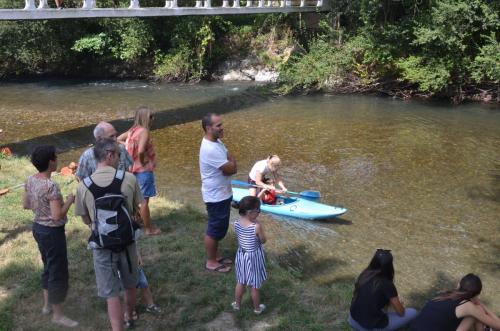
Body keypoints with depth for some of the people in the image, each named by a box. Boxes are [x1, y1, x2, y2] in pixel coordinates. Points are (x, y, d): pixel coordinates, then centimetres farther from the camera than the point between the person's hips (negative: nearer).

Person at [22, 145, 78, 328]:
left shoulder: (30, 180, -1)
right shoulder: (51, 186, -26)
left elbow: (25, 205, 11)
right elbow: (57, 216, -27)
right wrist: (69, 201, -13)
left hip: (38, 228, 9)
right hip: (52, 232, -9)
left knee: (48, 267, 25)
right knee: (58, 272, 5)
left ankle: (47, 305, 40)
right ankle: (57, 315, 17)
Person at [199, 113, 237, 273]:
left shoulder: (216, 141, 4)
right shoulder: (210, 149, -30)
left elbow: (230, 167, 13)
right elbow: (231, 169, -24)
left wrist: (229, 162, -6)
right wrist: (231, 159, -6)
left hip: (222, 193, 10)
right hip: (216, 197, -10)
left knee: (219, 228, 22)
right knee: (214, 230, 6)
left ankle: (215, 256, 38)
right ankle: (211, 262, 23)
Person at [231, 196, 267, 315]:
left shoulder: (236, 223, -12)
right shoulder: (257, 226, -28)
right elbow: (263, 241, -14)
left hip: (241, 255, 5)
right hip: (253, 257, -4)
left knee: (240, 282, 24)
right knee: (255, 286, 15)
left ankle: (237, 304, 41)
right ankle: (257, 308, 34)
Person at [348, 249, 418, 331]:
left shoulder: (364, 274, -1)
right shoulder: (387, 285, -17)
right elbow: (401, 312, -5)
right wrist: (398, 303, 17)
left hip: (354, 320, 6)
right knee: (413, 313, 5)